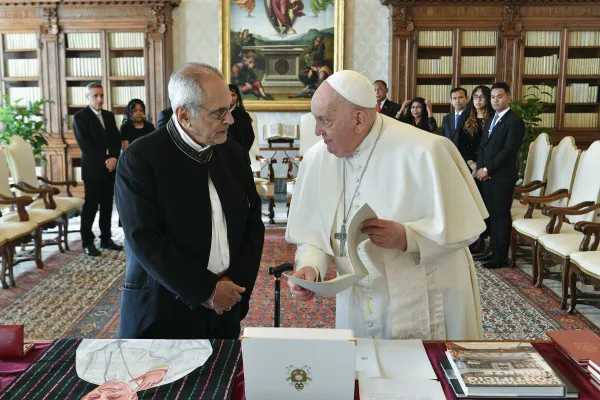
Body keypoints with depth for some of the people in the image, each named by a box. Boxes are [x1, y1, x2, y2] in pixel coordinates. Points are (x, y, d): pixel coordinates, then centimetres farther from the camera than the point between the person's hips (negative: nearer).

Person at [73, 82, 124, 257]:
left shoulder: (109, 116, 15)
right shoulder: (80, 117, -3)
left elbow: (117, 139, 9)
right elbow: (84, 144, -11)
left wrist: (114, 158, -8)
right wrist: (104, 161, -15)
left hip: (111, 167, 5)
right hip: (93, 169, -5)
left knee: (107, 206, 9)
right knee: (91, 207, -2)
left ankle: (106, 239, 17)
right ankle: (87, 242, 6)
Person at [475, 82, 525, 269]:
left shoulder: (515, 121, -9)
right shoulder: (490, 120, 18)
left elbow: (508, 151, -16)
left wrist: (487, 169, -14)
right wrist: (480, 168, 1)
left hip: (502, 176, -8)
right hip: (487, 175, 8)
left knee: (502, 215, -2)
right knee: (492, 215, 12)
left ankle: (501, 256, 3)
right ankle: (493, 250, 20)